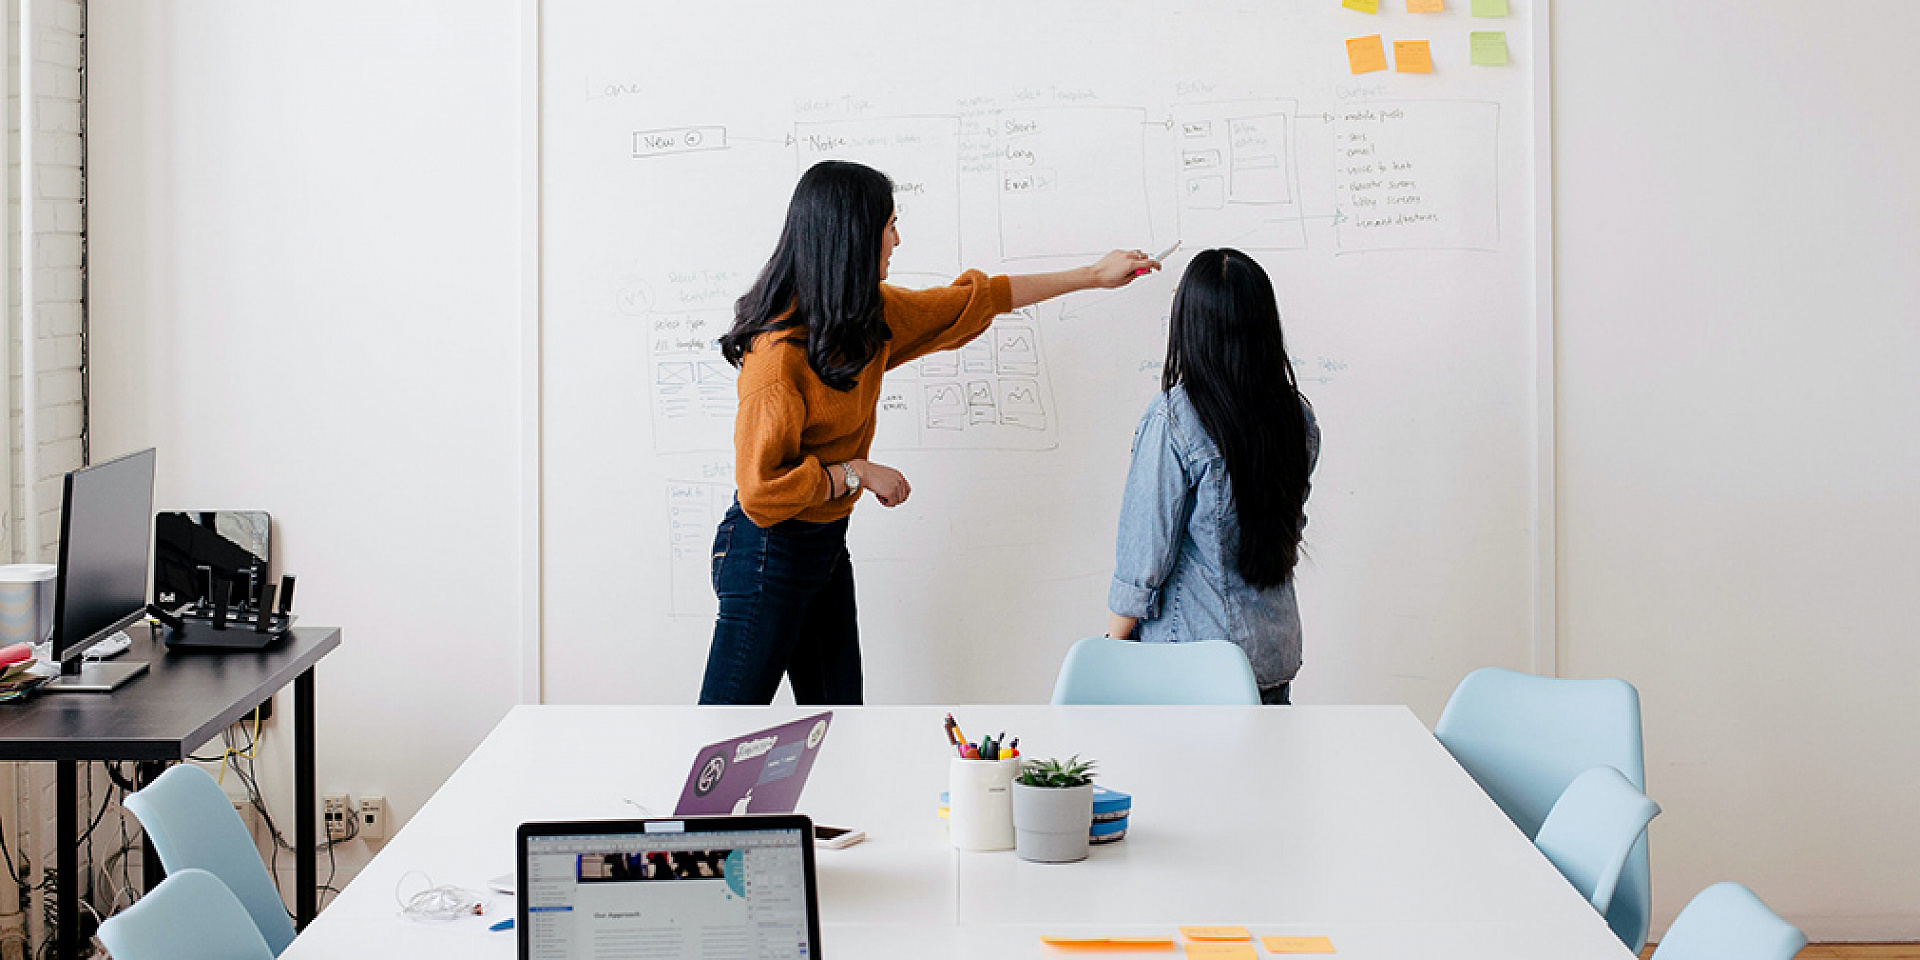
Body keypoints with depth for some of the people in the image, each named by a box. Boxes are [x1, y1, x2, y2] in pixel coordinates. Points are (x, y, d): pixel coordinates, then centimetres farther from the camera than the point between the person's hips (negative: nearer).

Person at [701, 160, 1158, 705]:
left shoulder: (870, 316, 4)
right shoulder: (781, 351, -23)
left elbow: (972, 300, 17)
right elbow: (761, 487, -24)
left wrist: (1093, 276, 23)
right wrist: (857, 473, -15)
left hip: (826, 545, 9)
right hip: (769, 552, -9)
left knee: (838, 703, 11)